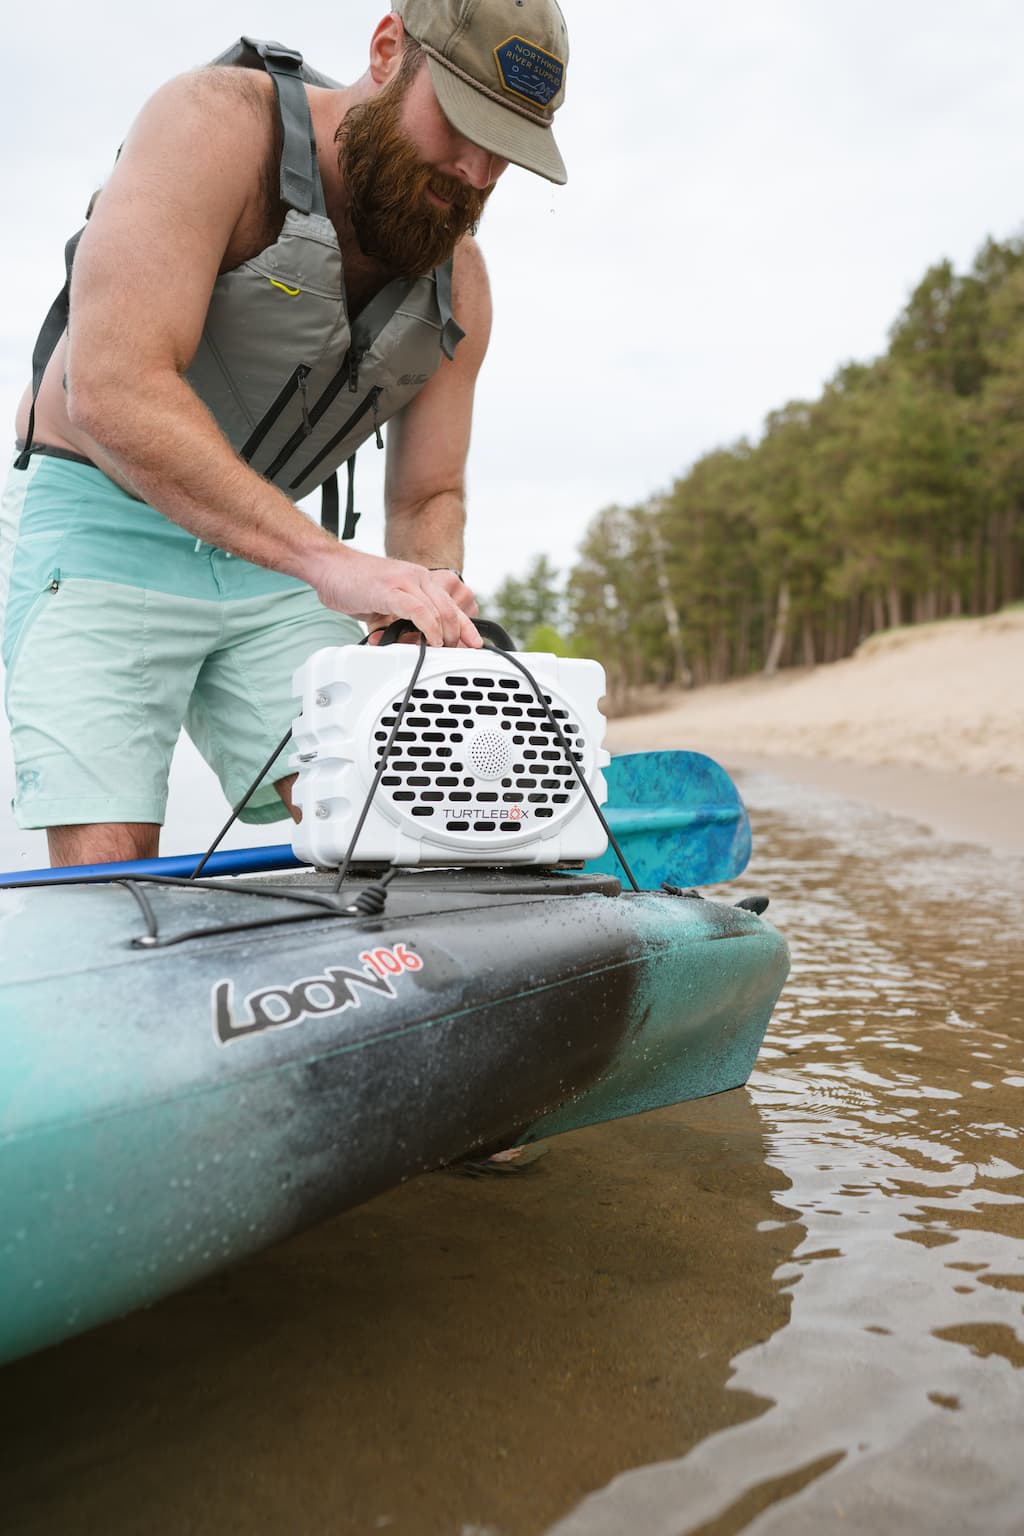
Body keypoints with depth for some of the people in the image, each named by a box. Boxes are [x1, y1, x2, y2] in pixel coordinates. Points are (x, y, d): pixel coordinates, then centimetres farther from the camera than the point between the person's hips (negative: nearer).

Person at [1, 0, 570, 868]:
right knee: (107, 872, -14)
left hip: (276, 564, 5)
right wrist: (329, 560, -38)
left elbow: (428, 497, 8)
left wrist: (430, 606, -14)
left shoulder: (460, 282, 0)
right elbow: (113, 393, -31)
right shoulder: (221, 122, -18)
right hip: (103, 531, -5)